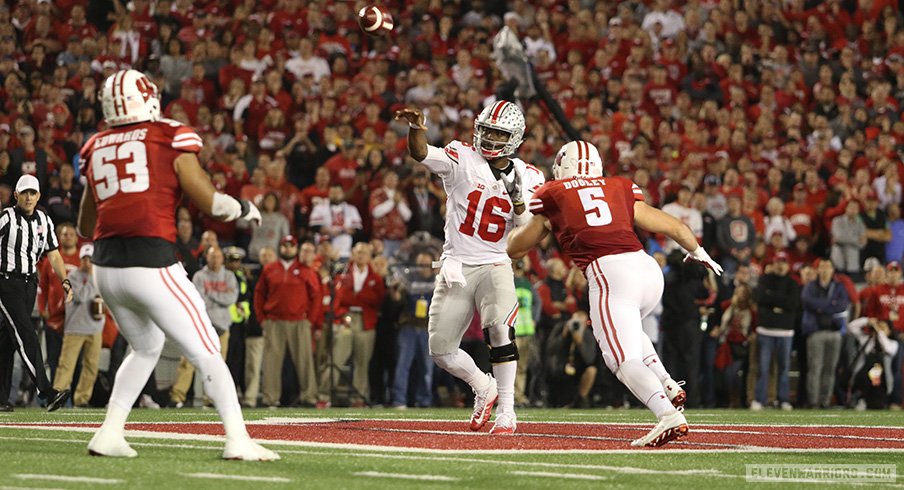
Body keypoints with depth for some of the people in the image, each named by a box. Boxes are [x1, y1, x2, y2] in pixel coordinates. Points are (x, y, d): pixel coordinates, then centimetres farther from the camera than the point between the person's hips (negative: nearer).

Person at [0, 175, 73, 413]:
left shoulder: (44, 221, 11)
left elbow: (53, 254, 15)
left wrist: (65, 281, 3)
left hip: (29, 284, 6)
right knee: (26, 335, -15)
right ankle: (46, 393, -25)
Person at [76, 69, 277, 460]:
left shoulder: (97, 149, 15)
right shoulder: (172, 138, 1)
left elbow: (85, 228, 21)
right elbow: (209, 202, -3)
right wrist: (245, 209, 16)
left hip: (106, 267, 6)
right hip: (152, 264, -6)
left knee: (146, 348, 26)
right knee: (207, 353, 1)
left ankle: (109, 434, 18)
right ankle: (237, 439, -9)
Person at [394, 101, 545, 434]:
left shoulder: (527, 178, 2)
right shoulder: (462, 159, -4)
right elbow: (421, 153, -23)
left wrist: (517, 199, -18)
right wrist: (416, 128, -45)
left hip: (495, 265, -1)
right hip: (456, 266, 1)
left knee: (499, 329, -26)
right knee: (441, 350, 3)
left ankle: (507, 411, -16)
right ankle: (483, 387, 31)